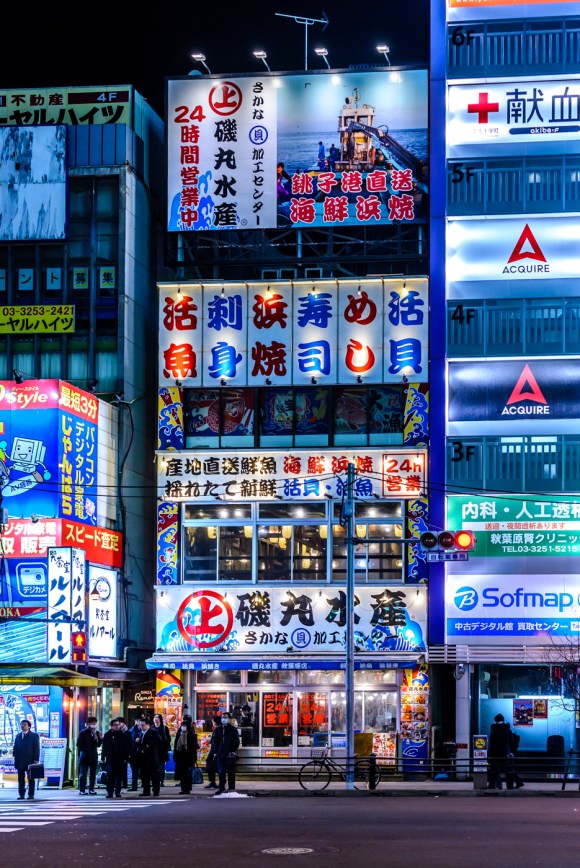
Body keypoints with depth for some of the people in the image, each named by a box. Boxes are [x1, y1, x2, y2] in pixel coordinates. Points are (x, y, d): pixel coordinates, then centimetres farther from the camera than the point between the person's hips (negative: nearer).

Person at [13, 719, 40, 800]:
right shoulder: (18, 736, 15)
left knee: (31, 778, 2)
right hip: (20, 762, 4)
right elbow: (15, 748, 15)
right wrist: (15, 758, 3)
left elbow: (37, 748, -3)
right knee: (21, 779, 4)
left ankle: (31, 794, 5)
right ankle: (21, 794, 7)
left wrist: (36, 760, -11)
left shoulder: (34, 736, 2)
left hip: (30, 761, -4)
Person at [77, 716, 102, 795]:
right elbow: (79, 744, -8)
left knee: (93, 774, 7)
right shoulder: (84, 733, -6)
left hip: (94, 756, 5)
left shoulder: (97, 733, 9)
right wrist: (85, 750, -13)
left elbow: (98, 745, 12)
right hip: (85, 756, -5)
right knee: (83, 774, -1)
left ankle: (91, 789, 14)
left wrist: (100, 739, -5)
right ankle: (82, 790, 1)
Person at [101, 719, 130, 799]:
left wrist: (125, 758, -1)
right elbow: (104, 747, 7)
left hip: (120, 759, 0)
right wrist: (103, 758, 2)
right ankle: (110, 792, 0)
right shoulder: (107, 735, 4)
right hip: (110, 759, 0)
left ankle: (118, 792, 11)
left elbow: (126, 747, 4)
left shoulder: (123, 735, 3)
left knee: (119, 777, 3)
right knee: (110, 777, -3)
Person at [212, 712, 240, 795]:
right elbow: (215, 741, 15)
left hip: (230, 755, -4)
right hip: (220, 754, 4)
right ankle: (221, 788, 12)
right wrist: (215, 752, 5)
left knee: (231, 772, 0)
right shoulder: (218, 729, 13)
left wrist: (233, 751, -12)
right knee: (221, 772, 6)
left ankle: (231, 788, 5)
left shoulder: (233, 729, 2)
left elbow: (236, 742, -2)